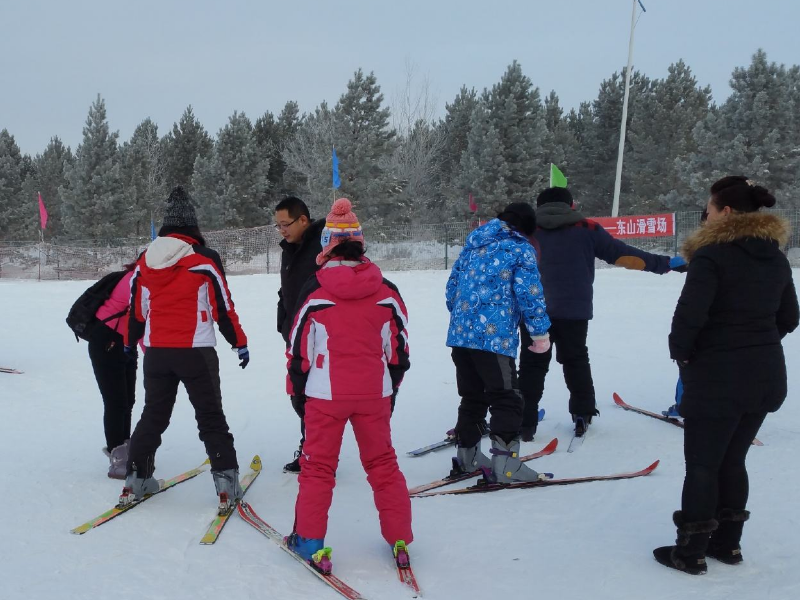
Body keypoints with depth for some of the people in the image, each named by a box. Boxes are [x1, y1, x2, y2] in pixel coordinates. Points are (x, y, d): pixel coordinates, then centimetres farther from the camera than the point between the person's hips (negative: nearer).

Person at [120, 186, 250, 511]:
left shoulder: (144, 260, 5)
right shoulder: (205, 259, -9)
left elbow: (135, 308, 12)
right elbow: (223, 308, -5)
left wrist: (131, 343, 27)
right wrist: (240, 343, 6)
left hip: (156, 351, 4)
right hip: (195, 351, -4)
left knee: (153, 415, 17)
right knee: (211, 417, 3)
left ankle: (136, 478, 20)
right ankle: (226, 481, 0)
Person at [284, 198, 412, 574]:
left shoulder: (314, 291, -9)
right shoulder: (387, 292, -2)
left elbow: (299, 346, -3)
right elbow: (399, 346, 6)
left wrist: (296, 386, 12)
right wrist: (392, 385, 19)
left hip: (326, 394, -2)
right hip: (374, 394, 2)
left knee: (318, 466, 9)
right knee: (383, 463, 13)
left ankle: (310, 540, 10)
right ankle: (400, 539, 17)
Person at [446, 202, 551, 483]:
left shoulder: (472, 245, 18)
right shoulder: (520, 249, -1)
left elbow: (452, 286, 20)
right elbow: (530, 294, -8)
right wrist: (540, 333, -1)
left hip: (460, 333, 7)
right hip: (494, 336, -7)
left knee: (472, 397, 18)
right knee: (506, 400, -3)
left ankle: (467, 455, 25)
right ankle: (505, 463, -8)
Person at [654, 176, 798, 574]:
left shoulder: (712, 254, -16)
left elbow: (690, 313, -22)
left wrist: (680, 351, -6)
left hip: (717, 377, -7)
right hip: (766, 375, 7)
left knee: (702, 465, 4)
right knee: (732, 460, 19)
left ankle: (691, 553, 12)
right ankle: (727, 543, 27)